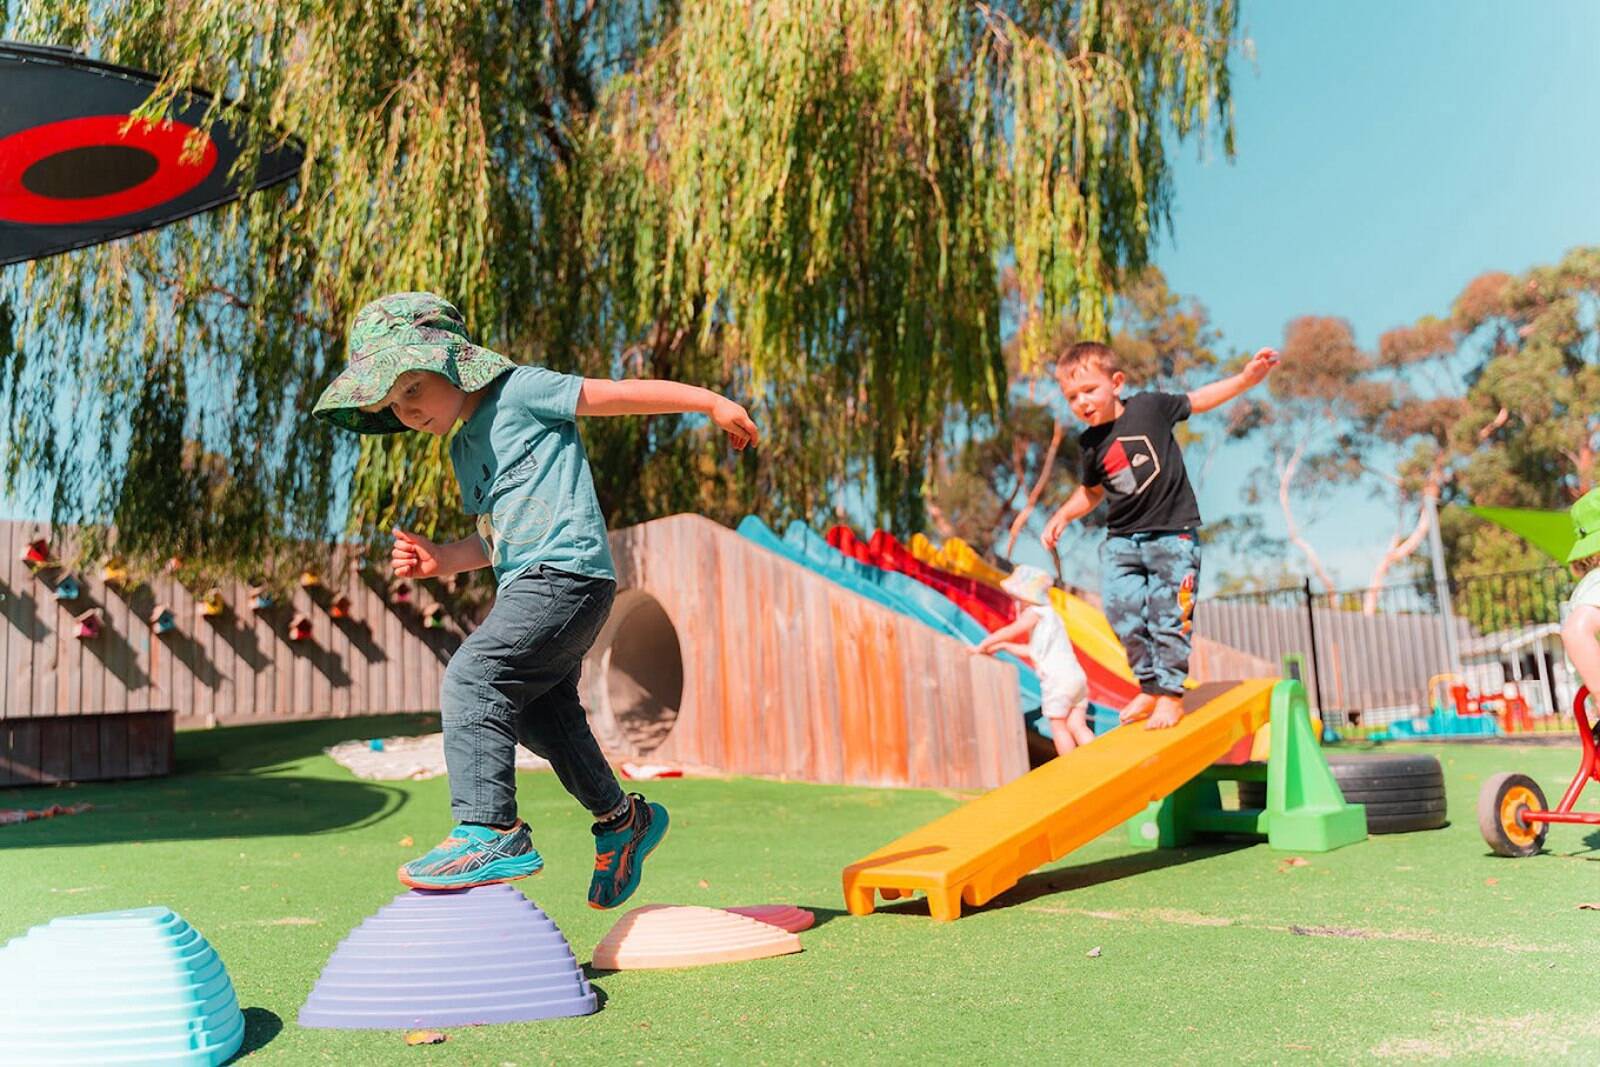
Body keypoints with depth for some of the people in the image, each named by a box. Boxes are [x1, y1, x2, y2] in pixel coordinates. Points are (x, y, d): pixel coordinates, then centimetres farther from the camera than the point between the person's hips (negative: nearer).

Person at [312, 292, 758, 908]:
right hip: (529, 584, 10)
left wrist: (712, 402, -3)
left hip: (564, 573, -10)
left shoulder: (521, 391, -4)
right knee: (540, 713, 18)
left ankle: (490, 831, -21)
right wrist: (442, 560, 11)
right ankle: (621, 819, 34)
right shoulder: (463, 448, 21)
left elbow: (621, 394, -4)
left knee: (470, 679, -20)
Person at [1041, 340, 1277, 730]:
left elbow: (1197, 400, 6)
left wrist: (1246, 378, 0)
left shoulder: (1149, 407, -6)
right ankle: (1149, 687, 10)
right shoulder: (1090, 444, 4)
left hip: (1173, 531, -3)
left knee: (1168, 615, -4)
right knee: (1121, 607, -7)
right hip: (1122, 538, 4)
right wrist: (1063, 516, 9)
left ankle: (1171, 694, 9)